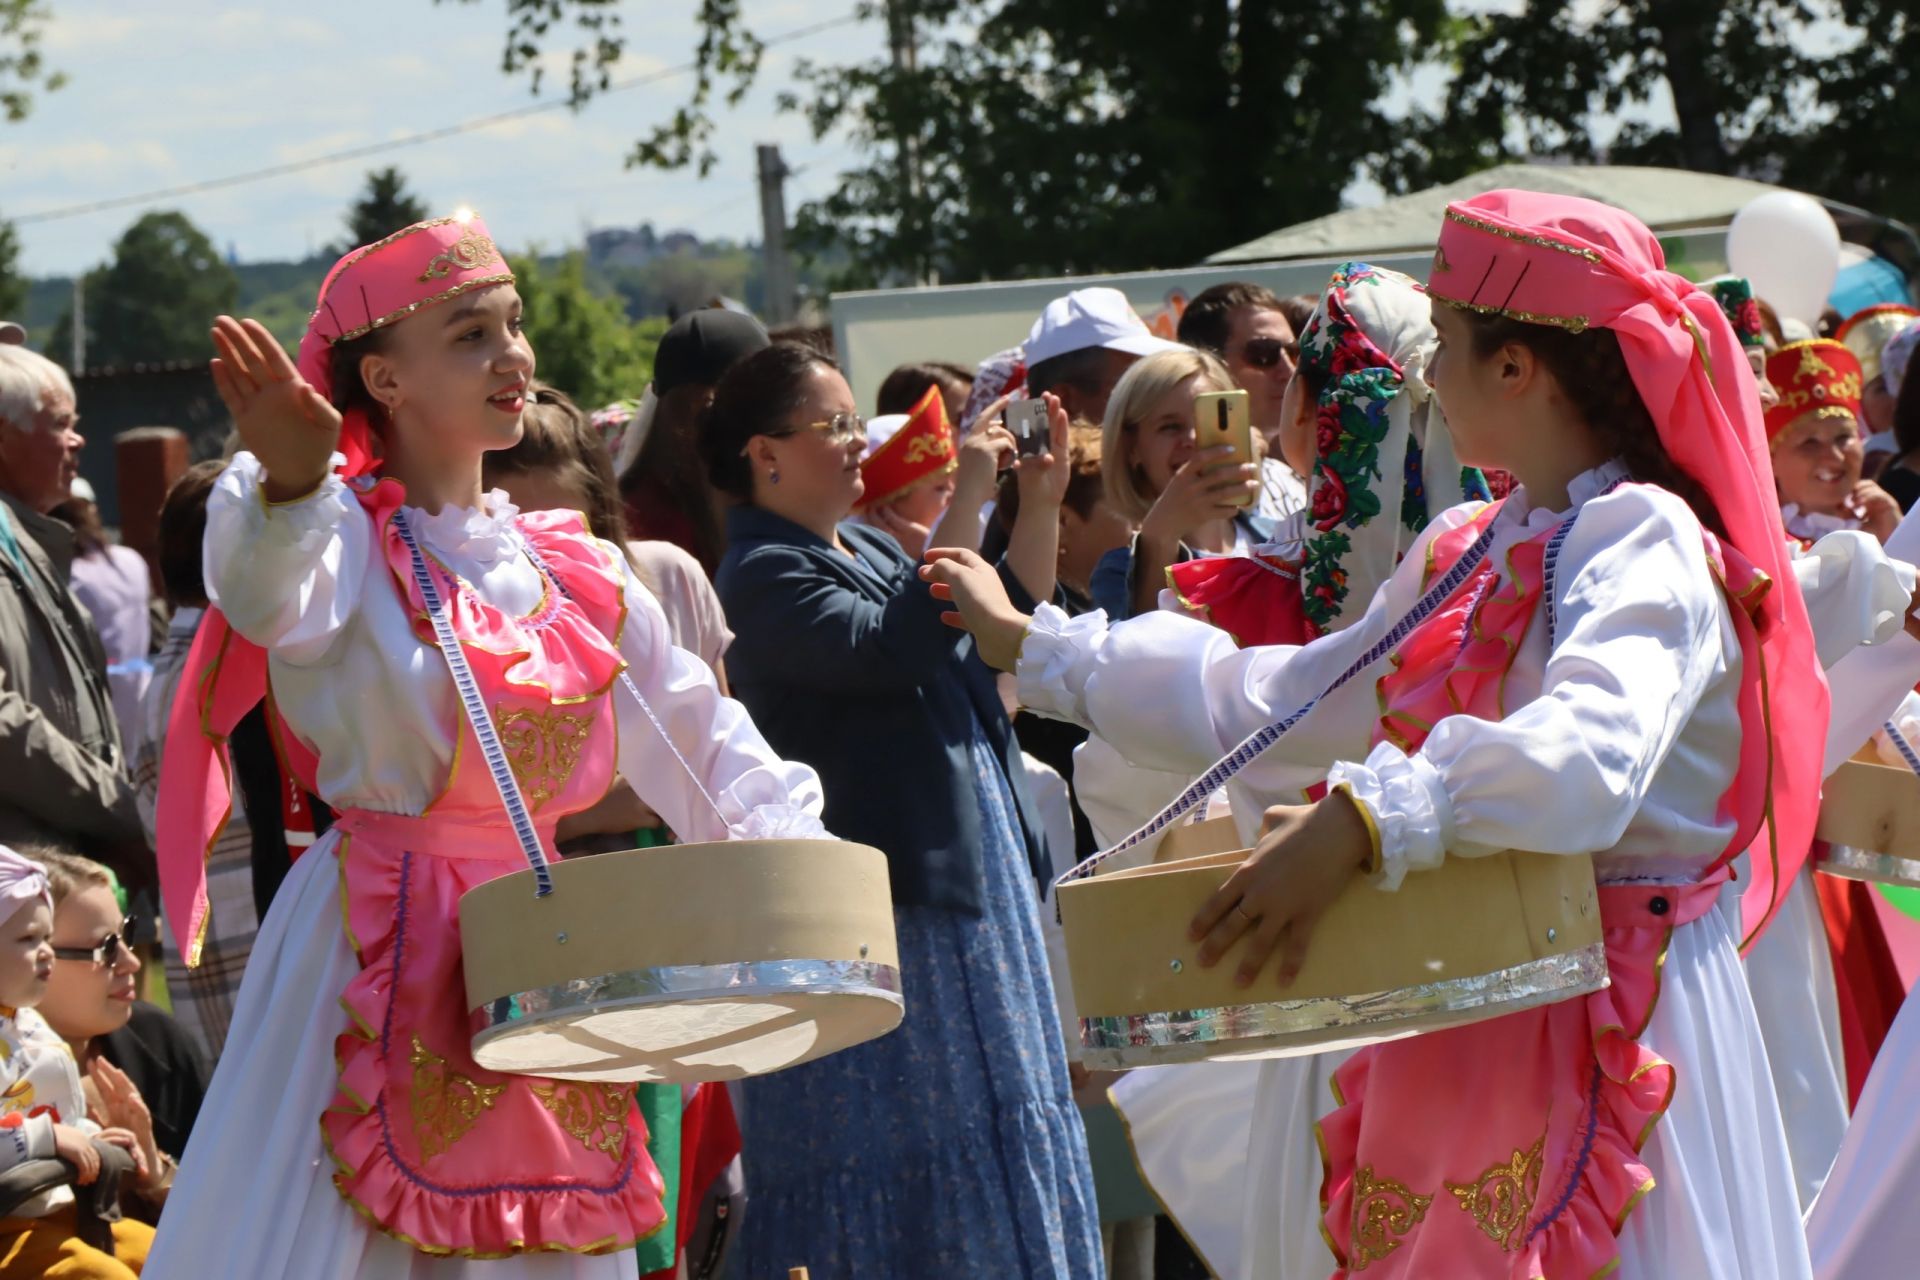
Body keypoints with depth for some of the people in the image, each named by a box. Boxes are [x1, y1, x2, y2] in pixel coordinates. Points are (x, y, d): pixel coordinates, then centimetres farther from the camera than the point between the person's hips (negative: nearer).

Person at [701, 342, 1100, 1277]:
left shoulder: (869, 550, 13)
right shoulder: (763, 576, -13)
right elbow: (895, 652, -27)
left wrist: (1040, 502, 5)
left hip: (968, 876, 9)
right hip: (875, 904, -9)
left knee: (989, 1123, 13)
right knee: (897, 1163, -5)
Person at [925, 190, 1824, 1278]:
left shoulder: (1644, 540, -13)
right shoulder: (1466, 555, 14)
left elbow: (1586, 755, -32)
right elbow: (1267, 702, 25)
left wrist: (1361, 825, -42)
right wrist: (1031, 647, 29)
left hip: (1611, 1027, -8)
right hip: (1466, 1029, 8)